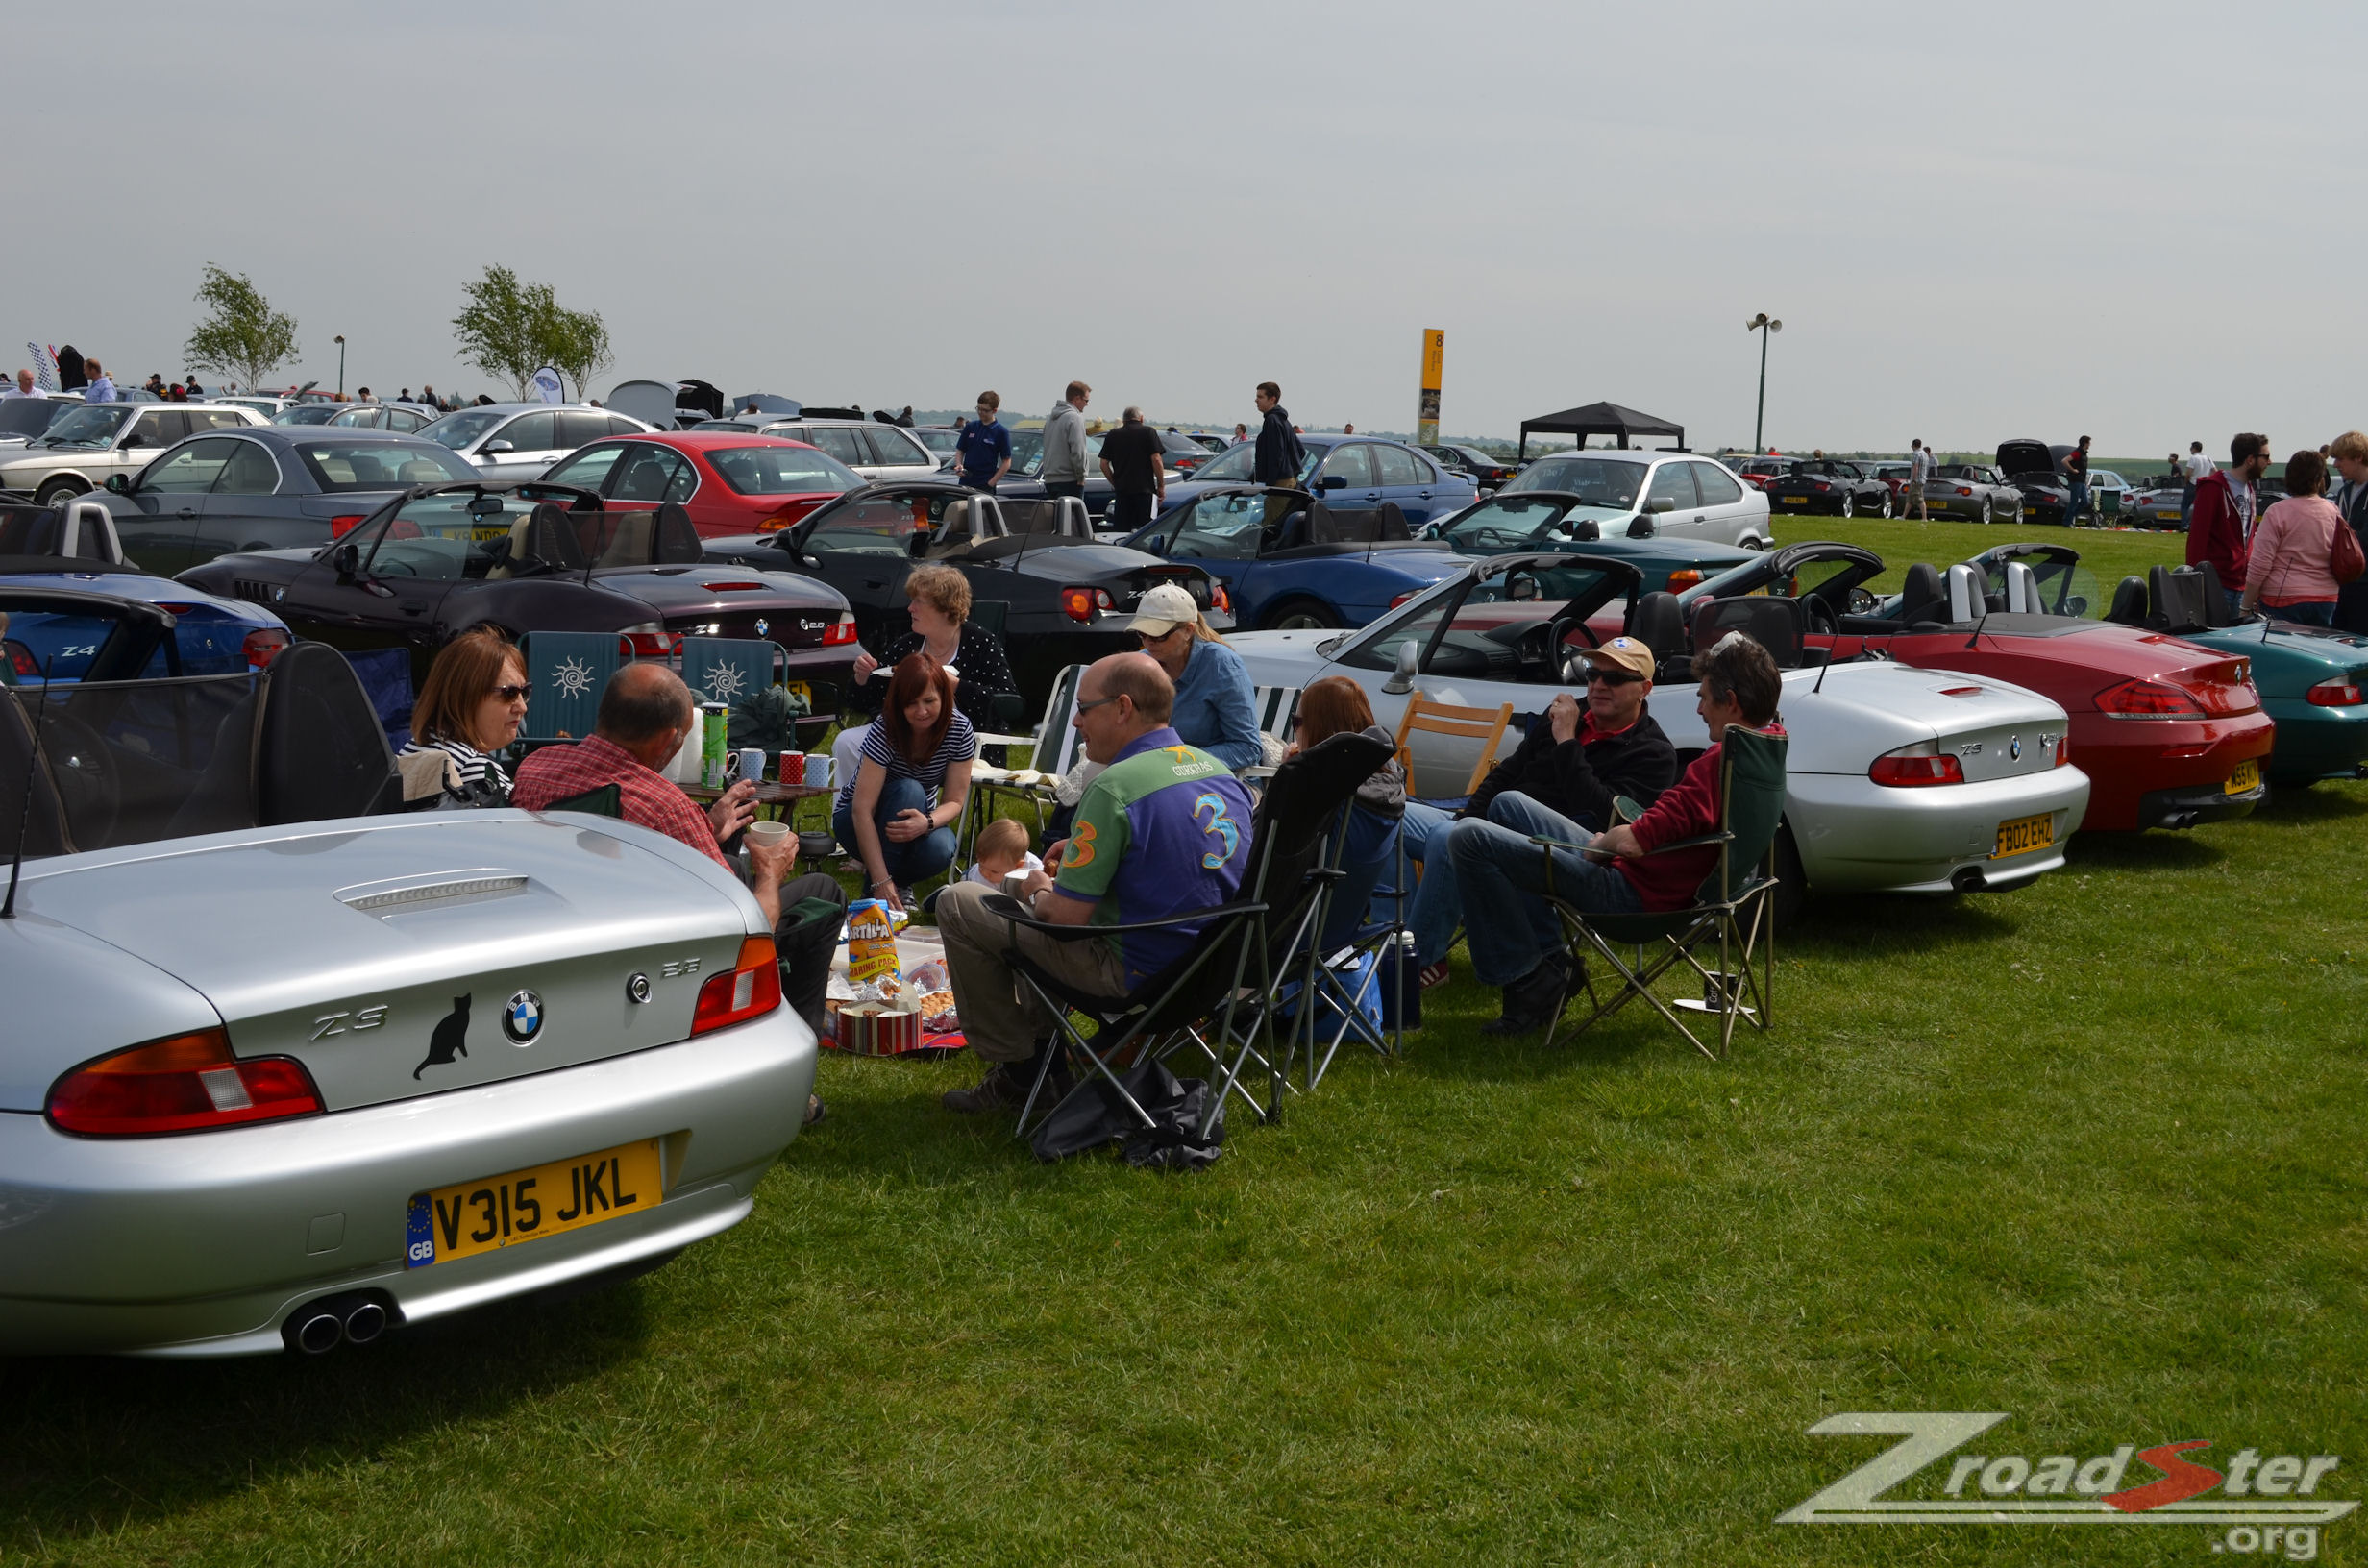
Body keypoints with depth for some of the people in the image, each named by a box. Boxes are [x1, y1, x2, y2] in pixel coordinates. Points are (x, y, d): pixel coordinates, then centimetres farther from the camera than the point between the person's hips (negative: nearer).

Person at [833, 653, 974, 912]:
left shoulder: (959, 730, -18)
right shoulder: (885, 732, -28)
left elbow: (954, 801, -13)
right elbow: (862, 810, -33)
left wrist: (927, 823, -38)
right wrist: (881, 881, -41)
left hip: (916, 821, 3)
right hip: (855, 821, -3)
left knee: (939, 851, -33)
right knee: (908, 790, -34)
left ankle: (901, 880, 2)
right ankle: (873, 895, -26)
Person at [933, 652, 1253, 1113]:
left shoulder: (1114, 788, -22)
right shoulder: (1219, 771, 3)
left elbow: (1066, 916, -20)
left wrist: (1040, 892, 3)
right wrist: (1085, 847, 16)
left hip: (1139, 974, -9)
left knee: (958, 903, 1)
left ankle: (1017, 1066, 11)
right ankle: (1041, 1042, 31)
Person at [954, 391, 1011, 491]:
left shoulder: (1001, 433, -3)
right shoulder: (970, 427, 9)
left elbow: (1006, 462, -4)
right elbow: (960, 451, 16)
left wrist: (991, 483, -11)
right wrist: (959, 465, -6)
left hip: (986, 487, -4)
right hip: (965, 482, 4)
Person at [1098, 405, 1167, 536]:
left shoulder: (1112, 435, 10)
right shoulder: (1148, 432, 1)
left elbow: (1104, 464, 8)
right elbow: (1156, 460, -6)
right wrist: (1161, 487, 1)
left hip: (1121, 491, 3)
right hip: (1144, 489, -3)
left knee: (1121, 531, 5)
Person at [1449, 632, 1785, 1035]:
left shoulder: (1722, 760, -28)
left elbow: (1634, 842, -31)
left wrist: (1599, 844, -9)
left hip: (1632, 893, -11)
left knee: (1470, 839, -15)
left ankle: (1530, 983, -6)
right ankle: (1550, 956, 19)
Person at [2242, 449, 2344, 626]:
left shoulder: (2277, 512, -10)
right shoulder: (2335, 513, 5)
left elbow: (2260, 564, -11)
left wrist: (2245, 606, -5)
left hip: (2283, 600, -5)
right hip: (2326, 601, 5)